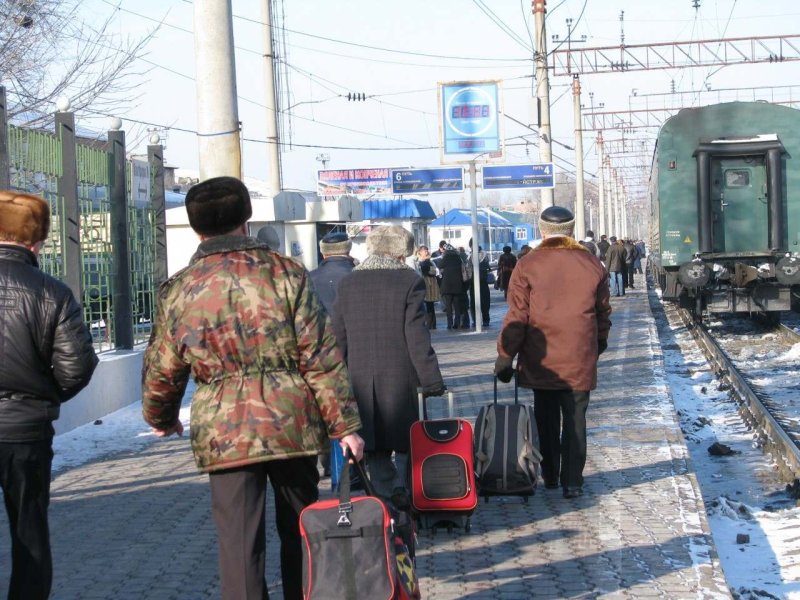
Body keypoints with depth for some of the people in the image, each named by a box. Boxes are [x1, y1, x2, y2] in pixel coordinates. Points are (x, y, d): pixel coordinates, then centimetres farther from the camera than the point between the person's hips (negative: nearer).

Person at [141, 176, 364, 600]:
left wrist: (160, 418, 28)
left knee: (238, 542, 3)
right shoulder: (285, 272, -4)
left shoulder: (178, 291, 0)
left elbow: (161, 371, 9)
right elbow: (322, 359, -6)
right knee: (300, 533, 17)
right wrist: (345, 423, 0)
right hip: (292, 424, 1)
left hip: (223, 433, 0)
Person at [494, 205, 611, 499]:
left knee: (546, 420, 15)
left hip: (540, 361, 0)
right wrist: (599, 345, 26)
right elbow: (603, 312, 10)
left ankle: (550, 476, 23)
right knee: (575, 421, 6)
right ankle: (572, 482, 4)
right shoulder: (592, 264, 1)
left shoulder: (528, 265, -7)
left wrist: (505, 356, -2)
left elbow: (517, 316, -8)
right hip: (580, 361, 1)